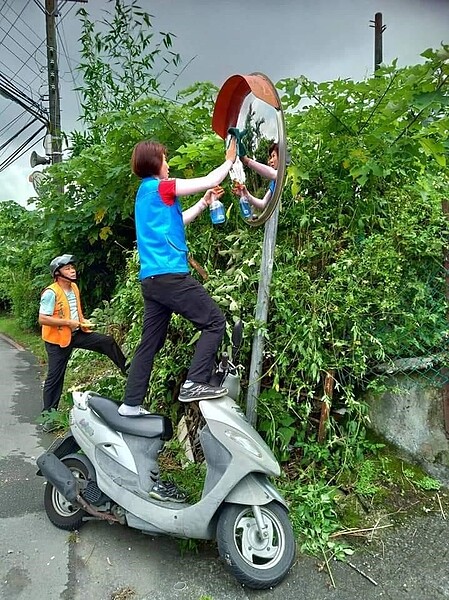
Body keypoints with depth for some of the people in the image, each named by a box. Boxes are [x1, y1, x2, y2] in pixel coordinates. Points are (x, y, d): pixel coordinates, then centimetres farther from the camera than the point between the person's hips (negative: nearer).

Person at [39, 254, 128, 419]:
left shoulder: (74, 287, 5)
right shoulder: (51, 293, -20)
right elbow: (42, 319, -24)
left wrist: (83, 321, 3)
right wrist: (68, 322, -23)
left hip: (76, 333, 7)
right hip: (58, 338, -7)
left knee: (107, 341, -2)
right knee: (55, 377, 1)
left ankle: (127, 370, 13)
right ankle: (48, 411, 16)